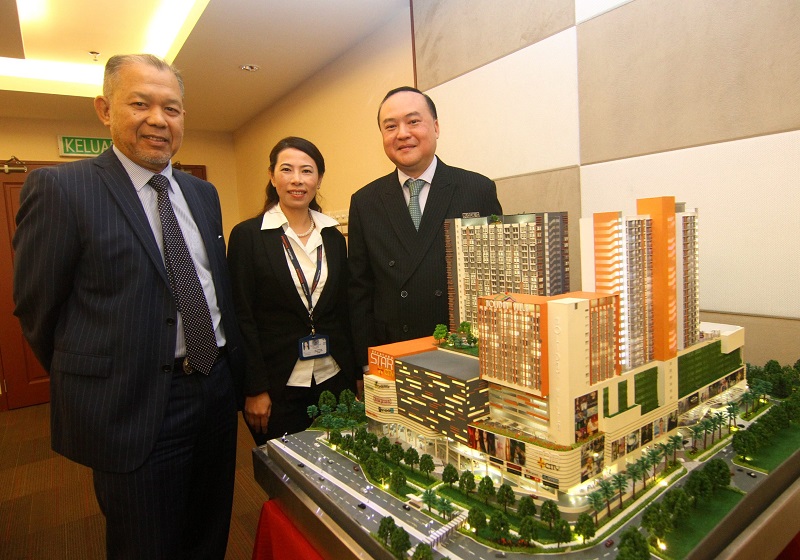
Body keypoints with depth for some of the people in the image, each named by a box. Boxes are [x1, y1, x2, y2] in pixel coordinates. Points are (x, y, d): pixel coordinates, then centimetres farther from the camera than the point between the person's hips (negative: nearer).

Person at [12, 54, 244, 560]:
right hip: (135, 409, -5)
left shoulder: (203, 193, 8)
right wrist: (87, 384, 1)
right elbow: (37, 310, -6)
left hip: (218, 390, 6)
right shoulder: (60, 188, -10)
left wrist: (235, 368, 13)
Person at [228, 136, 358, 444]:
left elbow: (343, 312, 9)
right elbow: (242, 317, -7)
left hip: (333, 381, 4)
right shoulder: (248, 235, -5)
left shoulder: (334, 238, 7)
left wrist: (352, 380, 8)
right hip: (277, 385, -3)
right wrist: (255, 389, -10)